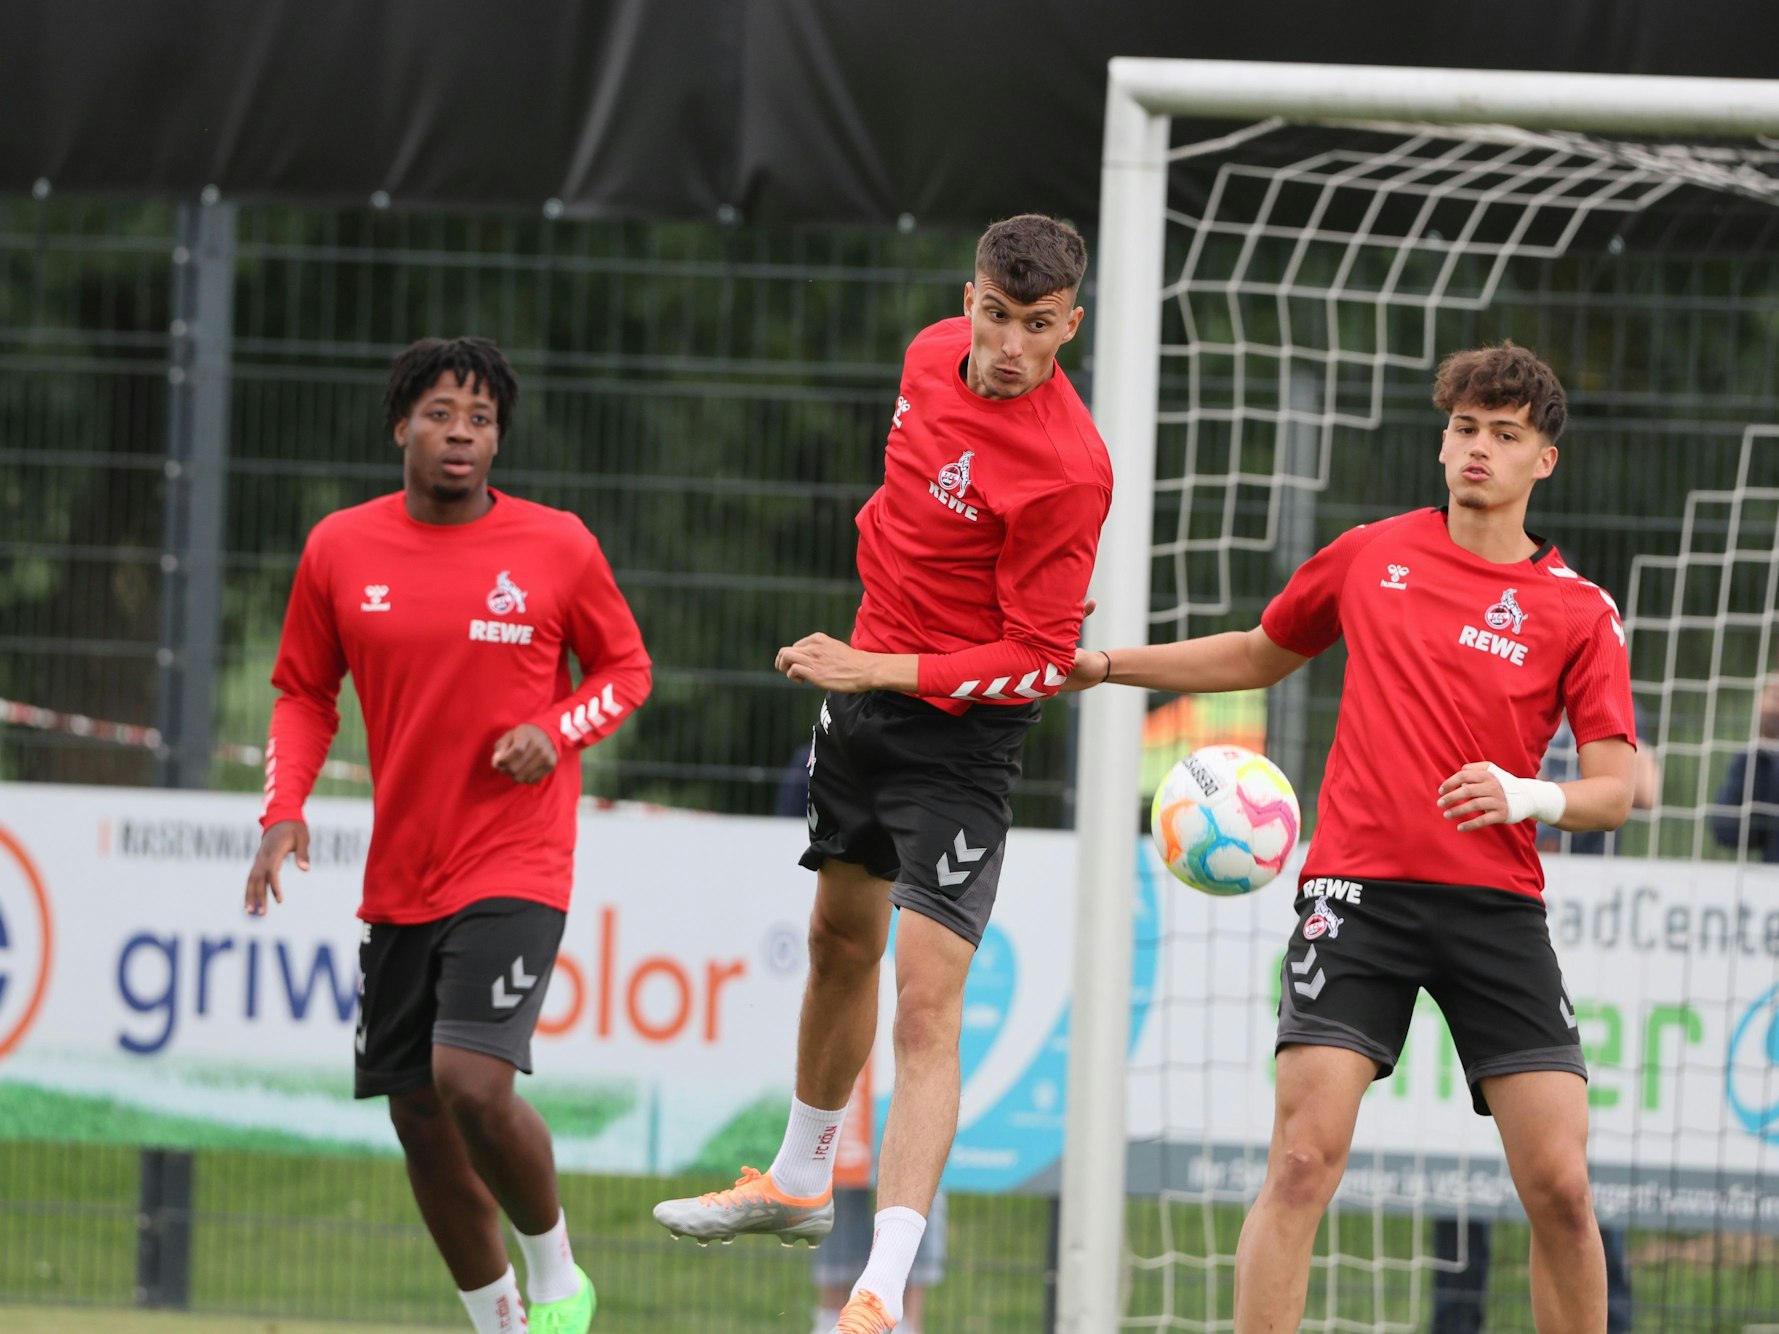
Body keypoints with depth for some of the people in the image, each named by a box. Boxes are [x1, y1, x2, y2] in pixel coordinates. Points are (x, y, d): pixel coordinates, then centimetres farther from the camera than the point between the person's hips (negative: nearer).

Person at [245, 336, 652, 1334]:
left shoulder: (557, 547, -3)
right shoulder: (340, 551, 2)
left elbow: (627, 669, 9)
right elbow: (305, 695, 13)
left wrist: (557, 730, -10)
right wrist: (285, 811, -2)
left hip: (516, 867, -4)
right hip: (399, 873, 4)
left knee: (472, 1082, -21)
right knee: (417, 1113, 6)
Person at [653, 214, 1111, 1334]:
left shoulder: (1067, 467, -24)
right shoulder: (935, 356, -2)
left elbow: (1042, 659, -22)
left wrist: (878, 670, -27)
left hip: (962, 735, -8)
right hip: (864, 683, 8)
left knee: (927, 1000, -16)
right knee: (840, 945, 25)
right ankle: (802, 1182, 46)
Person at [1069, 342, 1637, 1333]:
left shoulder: (1580, 612, 4)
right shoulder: (1370, 556, 11)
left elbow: (1616, 790, 1)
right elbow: (1260, 657, 28)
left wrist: (1528, 796, -20)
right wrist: (1103, 664, 22)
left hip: (1496, 905, 0)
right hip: (1359, 892, 0)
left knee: (1560, 1185, -7)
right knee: (1307, 1159, -14)